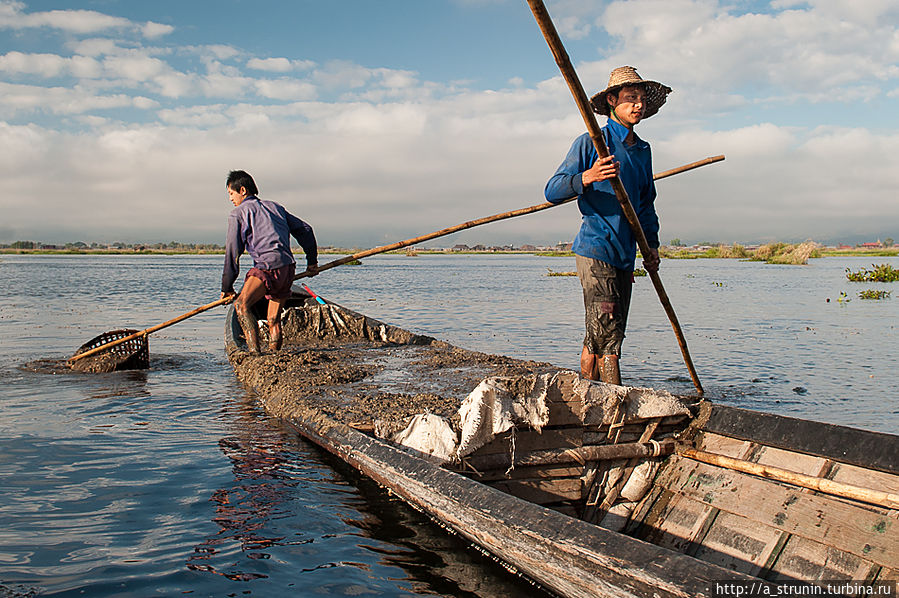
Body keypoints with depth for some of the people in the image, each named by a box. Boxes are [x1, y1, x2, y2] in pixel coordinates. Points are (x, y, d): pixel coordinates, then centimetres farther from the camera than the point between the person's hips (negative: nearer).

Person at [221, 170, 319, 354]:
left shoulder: (238, 213, 8)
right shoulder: (274, 207, 27)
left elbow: (233, 251, 5)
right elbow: (304, 229, 26)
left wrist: (227, 286, 10)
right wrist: (312, 261, 34)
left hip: (268, 266, -7)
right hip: (289, 268, 7)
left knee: (241, 305, -14)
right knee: (273, 319, 16)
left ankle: (254, 352, -30)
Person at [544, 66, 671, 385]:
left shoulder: (643, 150, 18)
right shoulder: (591, 143, -3)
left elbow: (646, 203, 28)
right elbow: (552, 191, -9)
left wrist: (652, 245, 16)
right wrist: (586, 178, -27)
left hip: (624, 255, 7)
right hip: (595, 250, -7)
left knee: (598, 336, 10)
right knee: (607, 333, -10)